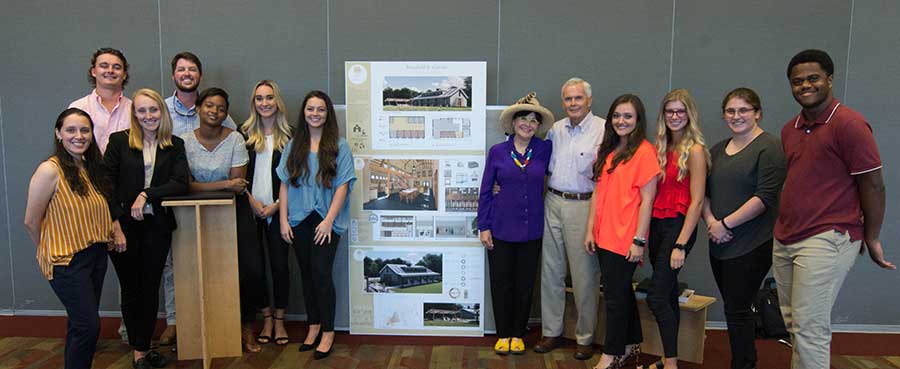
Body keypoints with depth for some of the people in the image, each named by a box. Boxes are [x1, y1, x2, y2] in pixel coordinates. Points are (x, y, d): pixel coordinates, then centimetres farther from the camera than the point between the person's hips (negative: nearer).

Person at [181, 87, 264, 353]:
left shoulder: (235, 139, -5)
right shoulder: (186, 141, -3)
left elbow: (237, 184, -7)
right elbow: (187, 185, -10)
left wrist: (205, 188, -14)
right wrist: (225, 184, -19)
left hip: (234, 210, 0)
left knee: (252, 269, -9)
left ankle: (246, 326, 10)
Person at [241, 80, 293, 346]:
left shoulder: (289, 136, 3)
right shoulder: (244, 134, 5)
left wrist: (277, 205, -7)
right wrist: (252, 201, -8)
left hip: (278, 210, -1)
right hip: (250, 210, 1)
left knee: (280, 264, 1)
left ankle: (280, 320, 15)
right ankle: (266, 318, 18)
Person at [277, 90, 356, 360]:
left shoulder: (338, 145, -1)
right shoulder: (293, 145, 7)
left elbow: (343, 185, -6)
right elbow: (285, 184, 6)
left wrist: (329, 220, -13)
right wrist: (283, 220, 0)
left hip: (325, 221, -3)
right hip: (299, 220, 3)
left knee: (321, 273, -6)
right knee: (307, 274, 11)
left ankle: (328, 332, 7)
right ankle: (313, 326, 25)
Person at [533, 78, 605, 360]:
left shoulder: (603, 130, -6)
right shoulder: (555, 129, 12)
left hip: (584, 206, -5)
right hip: (553, 203, 5)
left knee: (584, 276, 3)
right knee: (550, 272, 11)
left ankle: (585, 338, 19)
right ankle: (551, 331, 25)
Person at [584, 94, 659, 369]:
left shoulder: (644, 151, -10)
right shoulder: (607, 150, 12)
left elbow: (647, 199, -12)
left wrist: (639, 240, -14)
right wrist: (590, 230, 8)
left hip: (625, 238, -7)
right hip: (604, 235, 7)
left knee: (615, 295, 2)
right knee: (622, 292, 18)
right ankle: (631, 346, 34)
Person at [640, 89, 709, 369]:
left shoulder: (694, 151, -9)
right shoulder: (661, 148, 11)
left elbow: (697, 202, -12)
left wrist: (681, 245, -16)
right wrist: (644, 235, 8)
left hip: (678, 225, -7)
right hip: (656, 224, 7)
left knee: (657, 298, -9)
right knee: (669, 296, 13)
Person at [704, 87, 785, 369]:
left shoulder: (769, 147, -8)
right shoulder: (718, 149, 14)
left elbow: (765, 197, -16)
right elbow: (704, 191, 14)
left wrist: (725, 223, -15)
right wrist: (710, 220, -4)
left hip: (751, 246, -7)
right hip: (720, 243, 7)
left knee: (738, 310, -2)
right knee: (733, 308, 13)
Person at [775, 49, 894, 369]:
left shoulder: (849, 124, -10)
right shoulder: (789, 129, 13)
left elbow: (873, 186, -8)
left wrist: (872, 239, -2)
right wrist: (784, 226, 17)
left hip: (826, 240, -7)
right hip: (785, 240, 7)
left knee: (809, 329, -4)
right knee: (793, 323, 14)